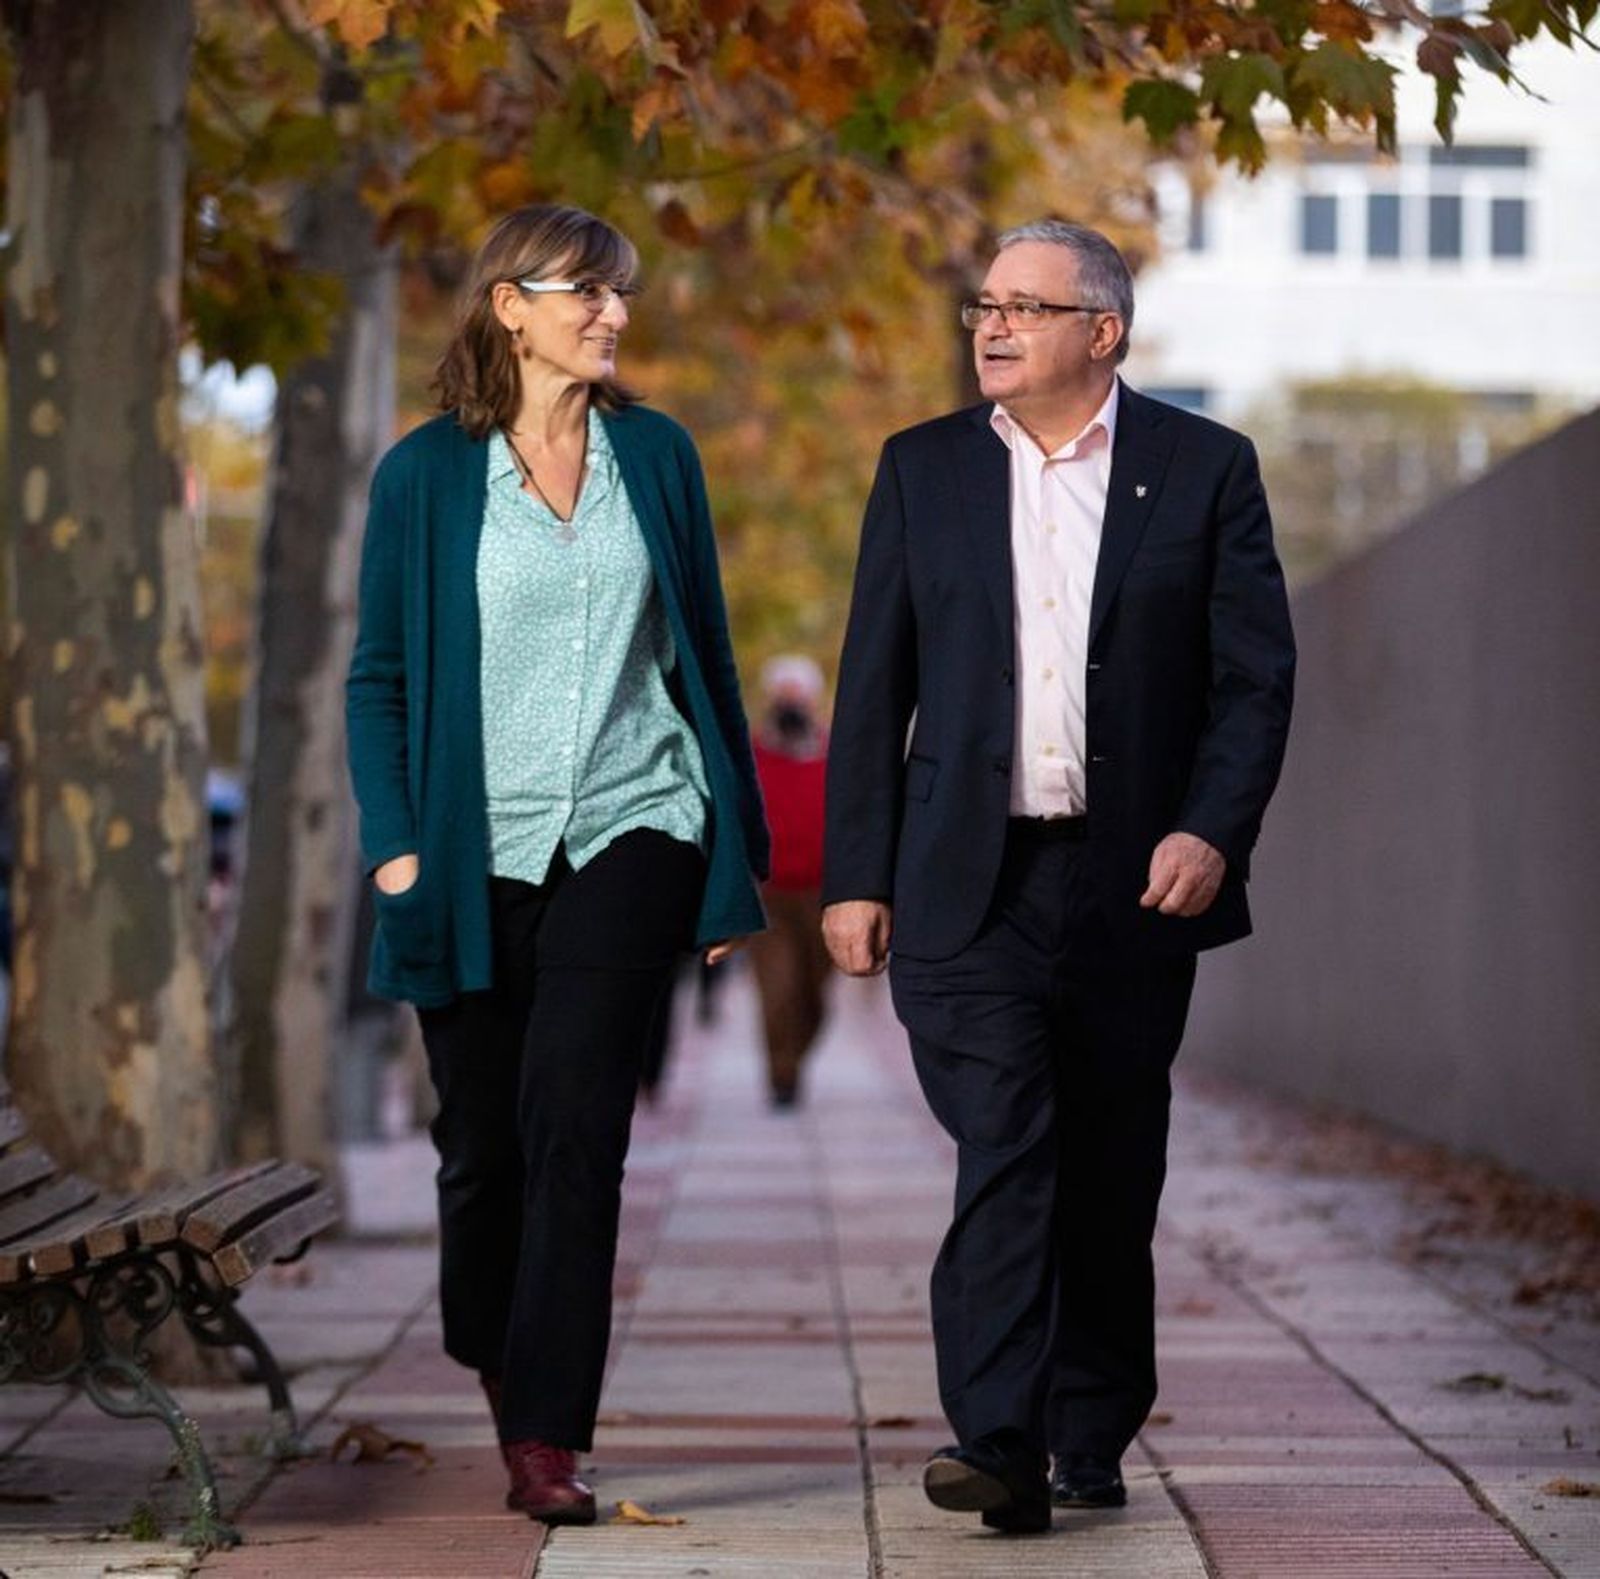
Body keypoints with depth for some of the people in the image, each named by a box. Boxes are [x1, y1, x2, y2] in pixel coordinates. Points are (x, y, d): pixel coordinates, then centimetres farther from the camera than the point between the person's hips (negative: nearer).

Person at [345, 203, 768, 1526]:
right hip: (479, 847, 0)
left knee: (572, 1119, -14)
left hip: (632, 830, 0)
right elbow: (380, 674, 5)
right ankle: (499, 1367, 34)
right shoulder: (427, 473, 2)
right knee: (484, 1141, 6)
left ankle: (548, 1439, -14)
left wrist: (740, 840, 10)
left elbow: (705, 650, 12)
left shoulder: (655, 454, 7)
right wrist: (396, 844, -5)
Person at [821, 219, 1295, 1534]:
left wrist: (1214, 831, -13)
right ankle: (998, 1447, -16)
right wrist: (857, 875, 3)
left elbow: (1257, 676, 1)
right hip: (975, 884, 0)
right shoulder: (923, 470, 8)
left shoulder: (1205, 470, 4)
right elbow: (875, 689, 8)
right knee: (1003, 1154, -12)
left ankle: (1091, 1439, 20)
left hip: (1133, 886, 0)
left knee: (1110, 1180, 8)